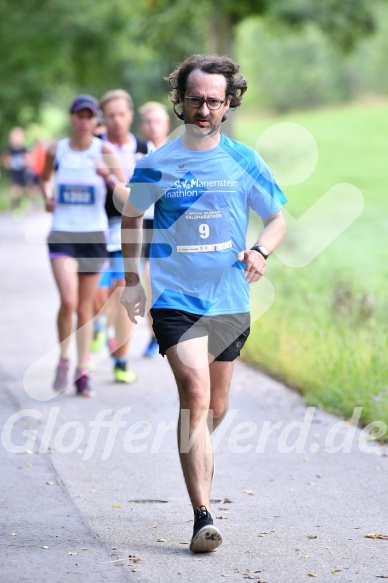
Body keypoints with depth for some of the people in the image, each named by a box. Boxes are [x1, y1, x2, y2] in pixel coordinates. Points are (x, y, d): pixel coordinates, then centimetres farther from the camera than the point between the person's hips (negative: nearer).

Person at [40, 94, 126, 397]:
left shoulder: (104, 151, -5)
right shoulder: (56, 151, 1)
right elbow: (44, 178, 22)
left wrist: (108, 174, -31)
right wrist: (47, 196, 2)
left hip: (94, 235, 0)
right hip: (62, 235, 0)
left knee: (85, 307, 8)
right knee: (68, 301, -18)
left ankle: (82, 372, 19)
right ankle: (64, 359, 4)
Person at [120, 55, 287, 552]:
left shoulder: (244, 162, 1)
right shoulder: (157, 164, -2)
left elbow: (276, 218, 13)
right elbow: (131, 217, 14)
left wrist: (261, 251, -8)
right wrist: (131, 279, 8)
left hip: (230, 301, 3)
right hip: (176, 299, -3)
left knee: (216, 407, 13)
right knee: (195, 392, -19)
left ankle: (197, 462, 46)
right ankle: (203, 516, -20)